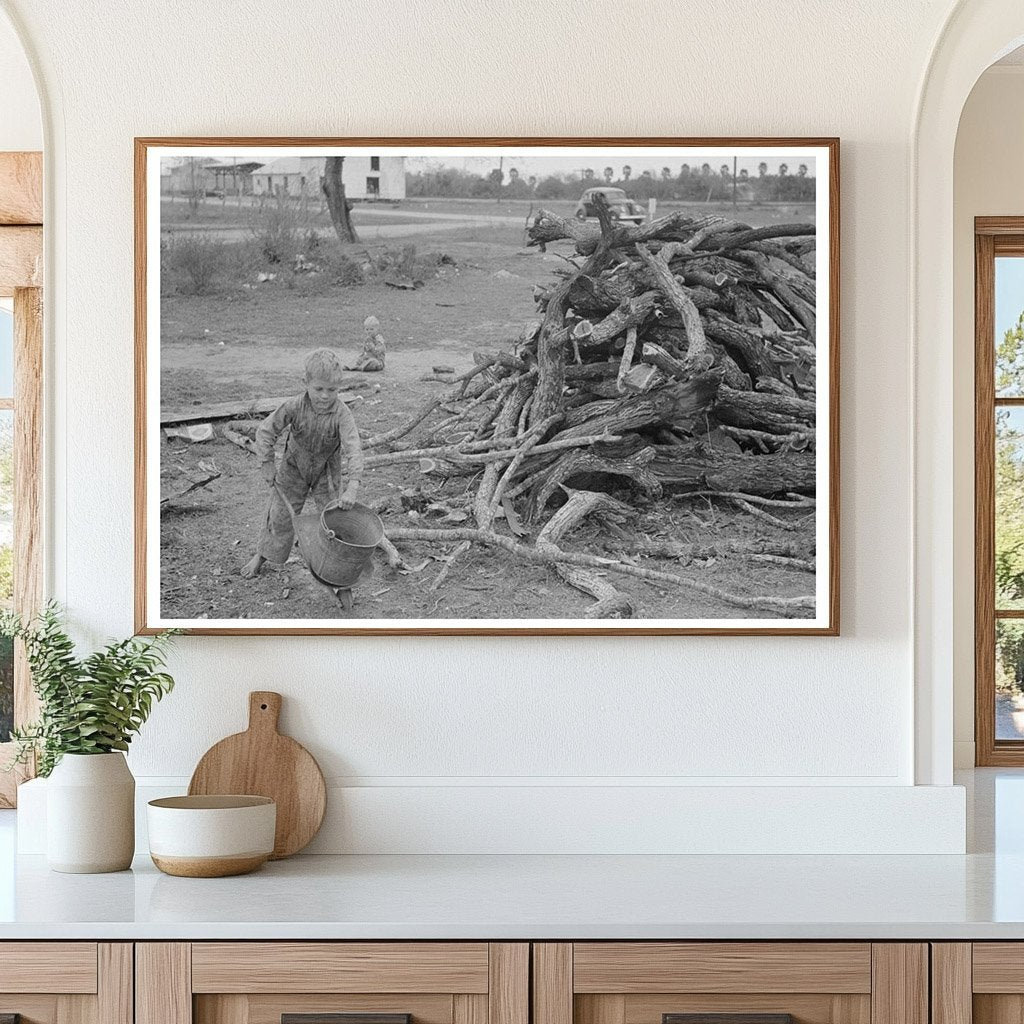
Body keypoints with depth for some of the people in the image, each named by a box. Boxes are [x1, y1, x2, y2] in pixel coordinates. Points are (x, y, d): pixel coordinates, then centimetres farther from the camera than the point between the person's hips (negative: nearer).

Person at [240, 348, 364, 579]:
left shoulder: (342, 414, -32)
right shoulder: (295, 407, -27)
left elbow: (353, 450, -40)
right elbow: (266, 431, -15)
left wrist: (352, 488, -50)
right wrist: (267, 464, -12)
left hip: (327, 470, -1)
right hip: (295, 466, 1)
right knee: (280, 514, 13)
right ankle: (262, 556, 33)